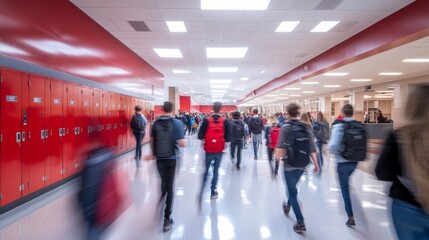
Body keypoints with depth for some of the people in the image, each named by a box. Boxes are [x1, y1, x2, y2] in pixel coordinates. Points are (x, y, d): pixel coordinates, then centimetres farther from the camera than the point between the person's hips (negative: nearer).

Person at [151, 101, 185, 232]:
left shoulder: (156, 123, -3)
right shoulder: (177, 123, -13)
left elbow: (152, 141, 5)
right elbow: (182, 144, -17)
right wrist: (183, 139, 5)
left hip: (159, 159, 3)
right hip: (171, 159, -2)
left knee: (163, 181, 26)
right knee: (170, 186, 7)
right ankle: (167, 218, 12)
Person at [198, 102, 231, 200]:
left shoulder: (207, 120, -9)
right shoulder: (225, 121, -6)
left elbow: (200, 136, -9)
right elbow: (228, 138, -7)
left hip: (209, 150, 0)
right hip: (219, 150, 0)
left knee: (206, 170, 16)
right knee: (216, 171, 12)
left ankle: (201, 190, 20)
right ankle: (213, 193, 18)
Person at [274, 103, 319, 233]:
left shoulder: (286, 127, -13)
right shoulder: (306, 127, 2)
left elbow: (282, 146, -20)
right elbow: (311, 147, 0)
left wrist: (278, 156, -3)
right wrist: (316, 163, 3)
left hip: (290, 164, -6)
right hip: (302, 165, 6)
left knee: (292, 192, 6)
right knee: (292, 188, 28)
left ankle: (300, 223, 6)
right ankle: (287, 206, 51)